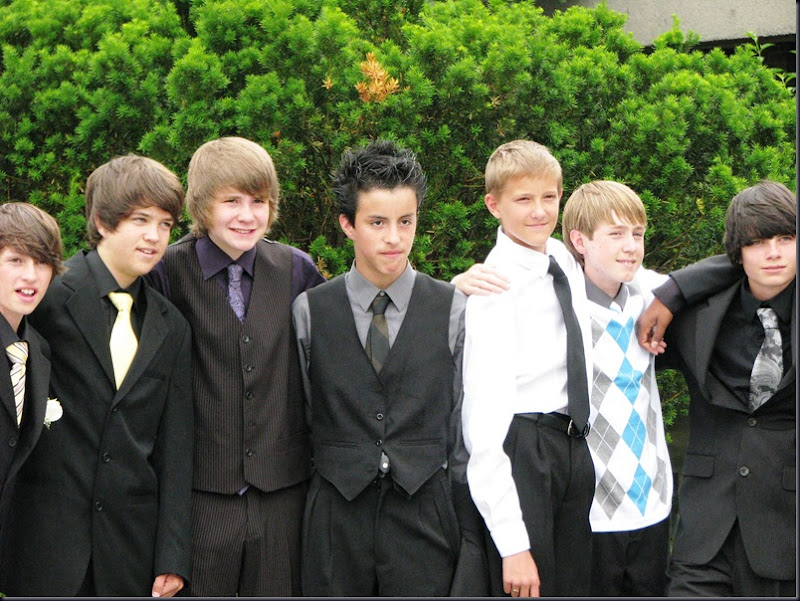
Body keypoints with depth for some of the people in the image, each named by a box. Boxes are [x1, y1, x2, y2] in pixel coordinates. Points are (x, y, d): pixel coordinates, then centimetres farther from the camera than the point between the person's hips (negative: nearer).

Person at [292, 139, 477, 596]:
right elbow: (297, 416, 8)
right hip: (337, 513, 0)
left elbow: (463, 422, 6)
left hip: (425, 511, 0)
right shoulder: (310, 310, 4)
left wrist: (469, 521, 5)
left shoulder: (452, 309, 4)